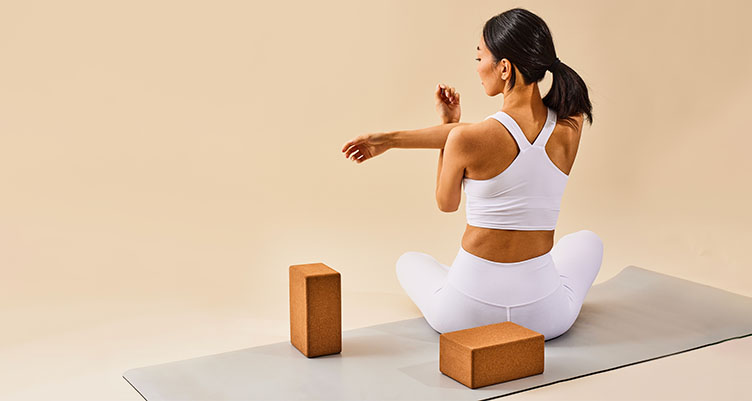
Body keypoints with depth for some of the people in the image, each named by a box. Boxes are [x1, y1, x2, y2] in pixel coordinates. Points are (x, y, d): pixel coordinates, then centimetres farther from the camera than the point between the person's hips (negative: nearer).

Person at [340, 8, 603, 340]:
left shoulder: (465, 139, -20)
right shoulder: (570, 127, -7)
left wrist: (447, 125, 8)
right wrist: (391, 139, 5)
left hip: (465, 313, -2)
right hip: (544, 316, 2)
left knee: (410, 262, 34)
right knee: (588, 241, 37)